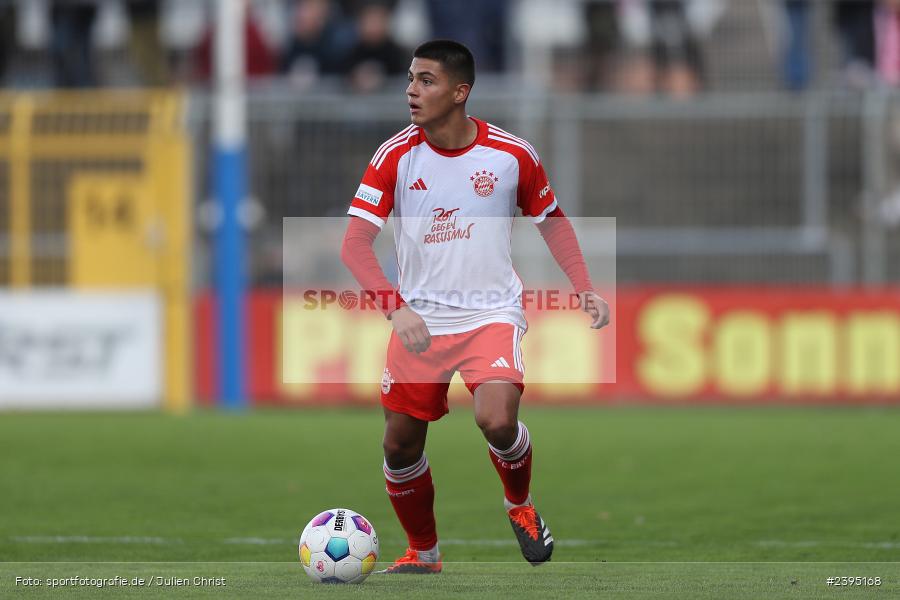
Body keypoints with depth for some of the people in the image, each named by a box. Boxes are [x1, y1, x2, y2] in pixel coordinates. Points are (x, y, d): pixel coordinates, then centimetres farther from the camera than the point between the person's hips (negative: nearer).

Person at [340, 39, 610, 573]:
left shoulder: (512, 155, -7)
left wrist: (585, 288, -1)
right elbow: (355, 243, -15)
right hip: (420, 319, 2)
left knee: (497, 422, -25)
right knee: (401, 446, 4)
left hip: (492, 313, -2)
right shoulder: (395, 156, -9)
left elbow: (552, 221, 10)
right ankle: (423, 553, 30)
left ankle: (520, 504, 8)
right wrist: (397, 308, -29)